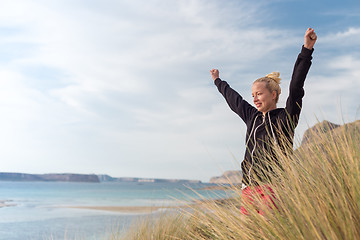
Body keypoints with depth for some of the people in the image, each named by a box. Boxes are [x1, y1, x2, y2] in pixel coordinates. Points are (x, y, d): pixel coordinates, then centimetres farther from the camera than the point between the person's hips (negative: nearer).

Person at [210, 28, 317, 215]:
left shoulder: (286, 118, 2)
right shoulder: (252, 117, 19)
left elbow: (296, 88, -10)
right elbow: (233, 98, 34)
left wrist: (307, 50, -16)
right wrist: (218, 81, 50)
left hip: (274, 187, -6)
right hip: (249, 188, 6)